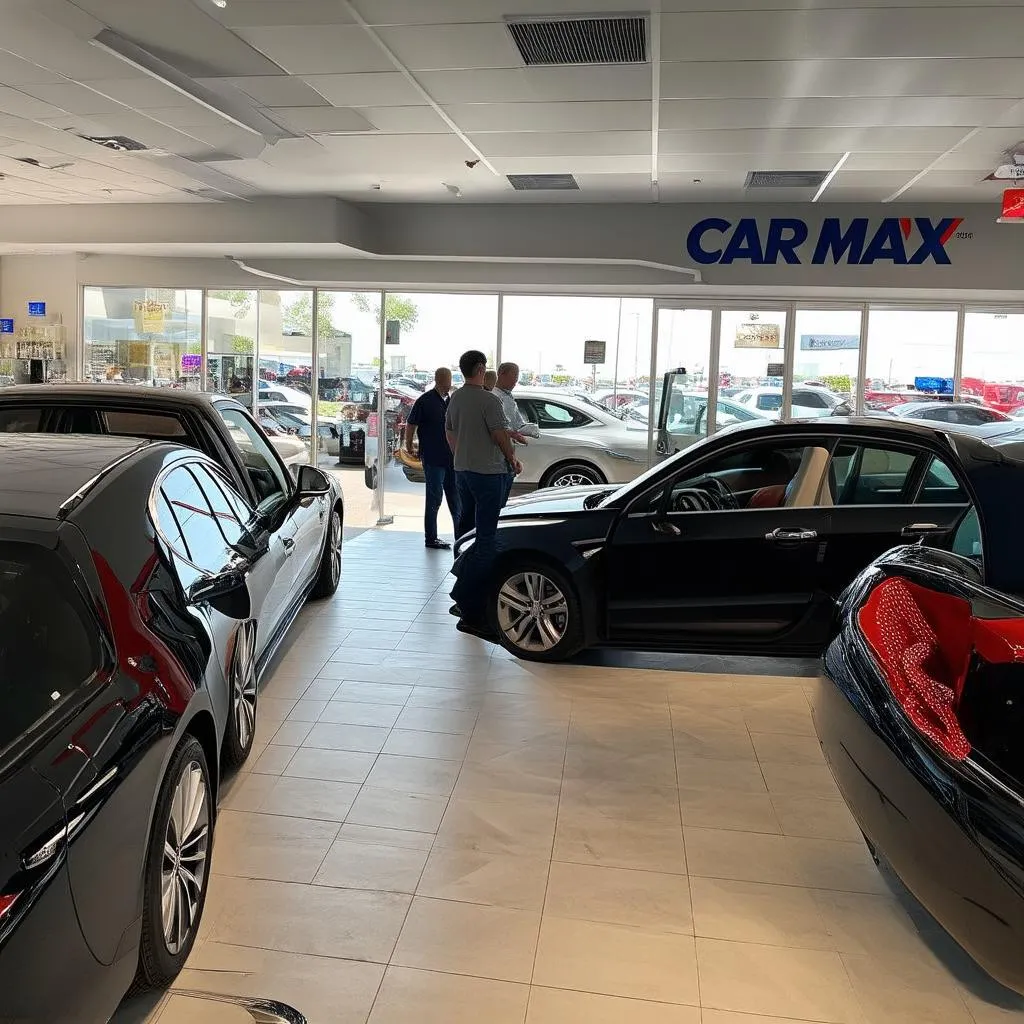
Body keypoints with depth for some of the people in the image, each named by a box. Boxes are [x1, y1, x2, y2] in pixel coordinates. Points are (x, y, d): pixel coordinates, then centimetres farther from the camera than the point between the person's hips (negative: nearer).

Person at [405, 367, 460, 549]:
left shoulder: (451, 401, 13)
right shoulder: (425, 401, -8)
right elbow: (411, 424, -5)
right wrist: (409, 446, -5)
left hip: (452, 457, 7)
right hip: (433, 458, -6)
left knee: (455, 498, 12)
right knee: (434, 498, 0)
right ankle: (430, 538, 9)